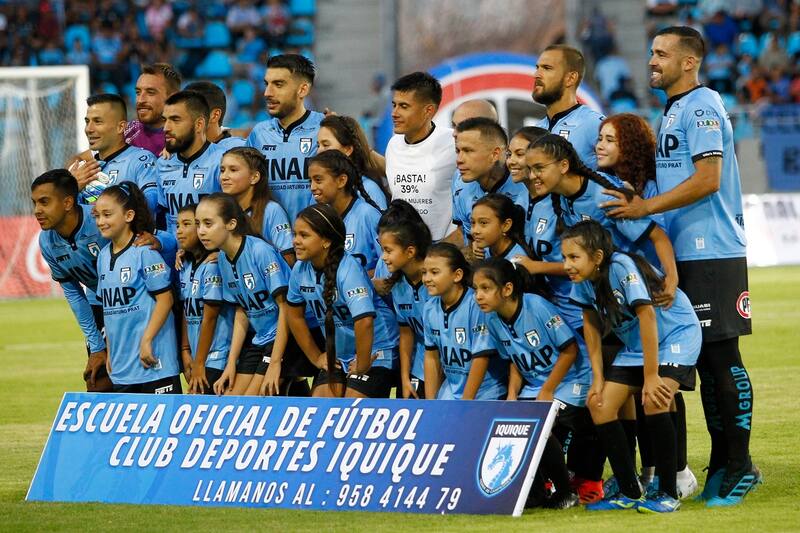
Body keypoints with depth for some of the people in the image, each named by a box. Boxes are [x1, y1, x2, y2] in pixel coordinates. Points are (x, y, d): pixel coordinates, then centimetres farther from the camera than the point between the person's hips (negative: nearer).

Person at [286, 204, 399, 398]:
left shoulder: (348, 270, -27)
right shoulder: (300, 270, -5)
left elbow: (364, 321, -37)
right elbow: (295, 316, 12)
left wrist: (362, 366, -27)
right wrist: (316, 357, 13)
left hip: (374, 353, -7)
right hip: (338, 356, 7)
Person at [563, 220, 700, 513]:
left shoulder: (622, 268, -30)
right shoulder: (583, 280, -8)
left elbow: (647, 317, -30)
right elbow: (591, 324, 4)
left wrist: (651, 377, -28)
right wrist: (598, 378, 0)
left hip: (676, 333, -8)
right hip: (634, 345, 8)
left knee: (654, 400, -28)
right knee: (599, 404, -2)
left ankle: (668, 493, -17)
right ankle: (630, 492, 8)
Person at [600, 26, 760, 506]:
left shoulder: (700, 106, -11)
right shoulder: (673, 111, 18)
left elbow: (707, 179, -20)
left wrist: (646, 207, -17)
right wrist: (640, 201, 12)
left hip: (713, 254, -9)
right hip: (684, 253, 9)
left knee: (722, 356, -7)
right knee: (706, 361, 10)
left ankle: (740, 463, -4)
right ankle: (723, 463, 13)